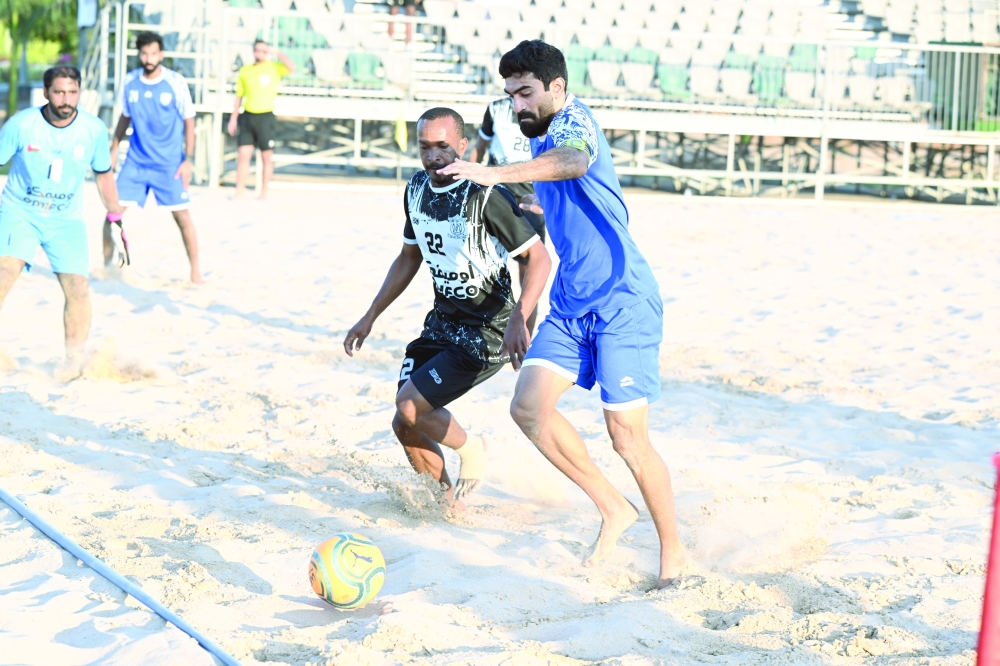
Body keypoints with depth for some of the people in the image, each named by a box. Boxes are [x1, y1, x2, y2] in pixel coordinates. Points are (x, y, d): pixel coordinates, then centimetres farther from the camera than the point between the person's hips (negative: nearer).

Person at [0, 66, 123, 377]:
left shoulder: (94, 130, -6)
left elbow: (104, 175, 10)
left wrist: (115, 217, 12)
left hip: (66, 220, 2)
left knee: (77, 287, -10)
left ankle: (75, 362, 8)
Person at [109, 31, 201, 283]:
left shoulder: (176, 83, -9)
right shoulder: (129, 82, 1)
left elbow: (189, 121, -4)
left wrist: (188, 160, -8)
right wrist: (113, 150, 13)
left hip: (169, 164, -3)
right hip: (135, 162, 3)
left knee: (182, 215, -4)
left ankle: (195, 270, 8)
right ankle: (107, 262, 14)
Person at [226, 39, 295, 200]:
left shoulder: (273, 68, -1)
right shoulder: (245, 71, 9)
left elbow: (292, 68, -20)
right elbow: (239, 96, 13)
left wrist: (278, 53, -19)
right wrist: (234, 118, 10)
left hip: (265, 117, -3)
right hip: (248, 116, 3)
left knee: (267, 157, 3)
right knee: (243, 155, 0)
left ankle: (264, 193, 10)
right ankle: (239, 192, 3)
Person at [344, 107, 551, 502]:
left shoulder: (486, 197, -21)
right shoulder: (417, 190, 1)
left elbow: (539, 257, -20)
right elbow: (409, 259, 16)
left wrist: (518, 319, -33)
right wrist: (370, 317, 14)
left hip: (486, 333, -8)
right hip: (442, 322, 8)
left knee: (410, 405, -17)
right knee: (405, 425, 6)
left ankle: (470, 449, 11)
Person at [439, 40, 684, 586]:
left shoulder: (573, 122, -14)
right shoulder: (540, 139, 14)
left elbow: (574, 160, -42)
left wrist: (498, 174, -54)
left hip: (623, 302, -8)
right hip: (570, 304, 8)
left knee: (627, 436, -6)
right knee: (529, 406, -9)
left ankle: (672, 552, 13)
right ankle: (613, 509, 7)